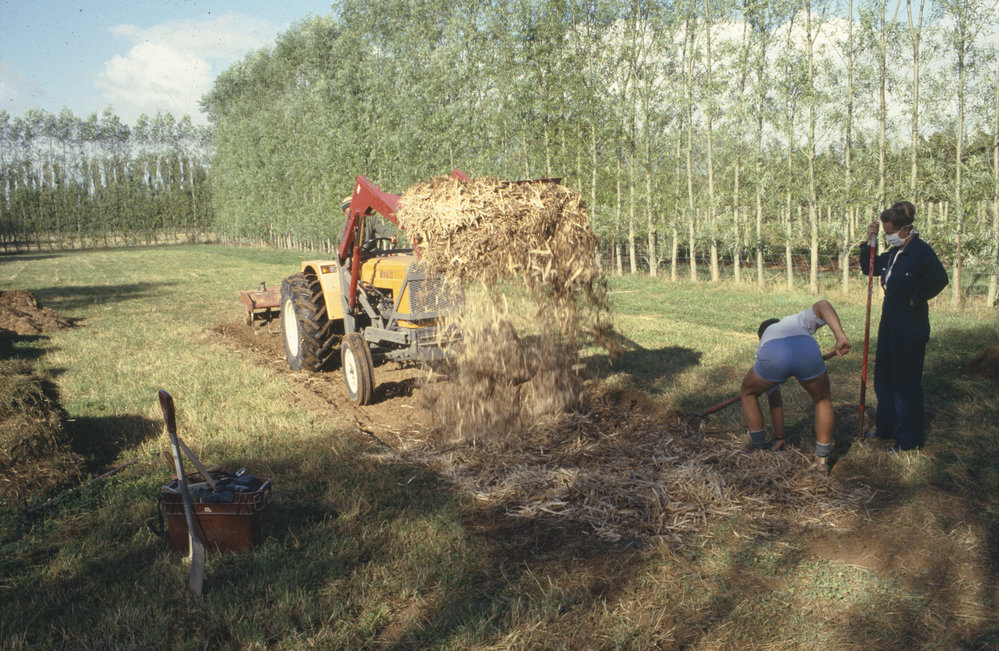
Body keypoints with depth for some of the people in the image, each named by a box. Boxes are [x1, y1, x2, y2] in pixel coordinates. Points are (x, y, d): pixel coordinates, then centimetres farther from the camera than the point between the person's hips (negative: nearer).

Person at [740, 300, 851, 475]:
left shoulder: (763, 346, 44)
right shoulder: (798, 320, 45)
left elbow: (774, 400, 48)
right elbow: (823, 305, 20)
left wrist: (779, 437, 55)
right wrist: (840, 336, 9)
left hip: (772, 357, 0)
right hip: (808, 352, 0)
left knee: (748, 393, 33)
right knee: (823, 400, 31)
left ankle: (759, 451, 35)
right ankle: (822, 460, 29)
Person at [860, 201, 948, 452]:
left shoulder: (921, 251, -16)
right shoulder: (893, 253, 9)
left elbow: (940, 279, -29)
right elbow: (869, 268, 18)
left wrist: (916, 299, -19)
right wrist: (869, 242, 6)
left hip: (910, 328, -9)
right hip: (890, 325, 9)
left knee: (906, 384, -1)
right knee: (884, 378, 18)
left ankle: (909, 439, 10)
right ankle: (887, 427, 33)